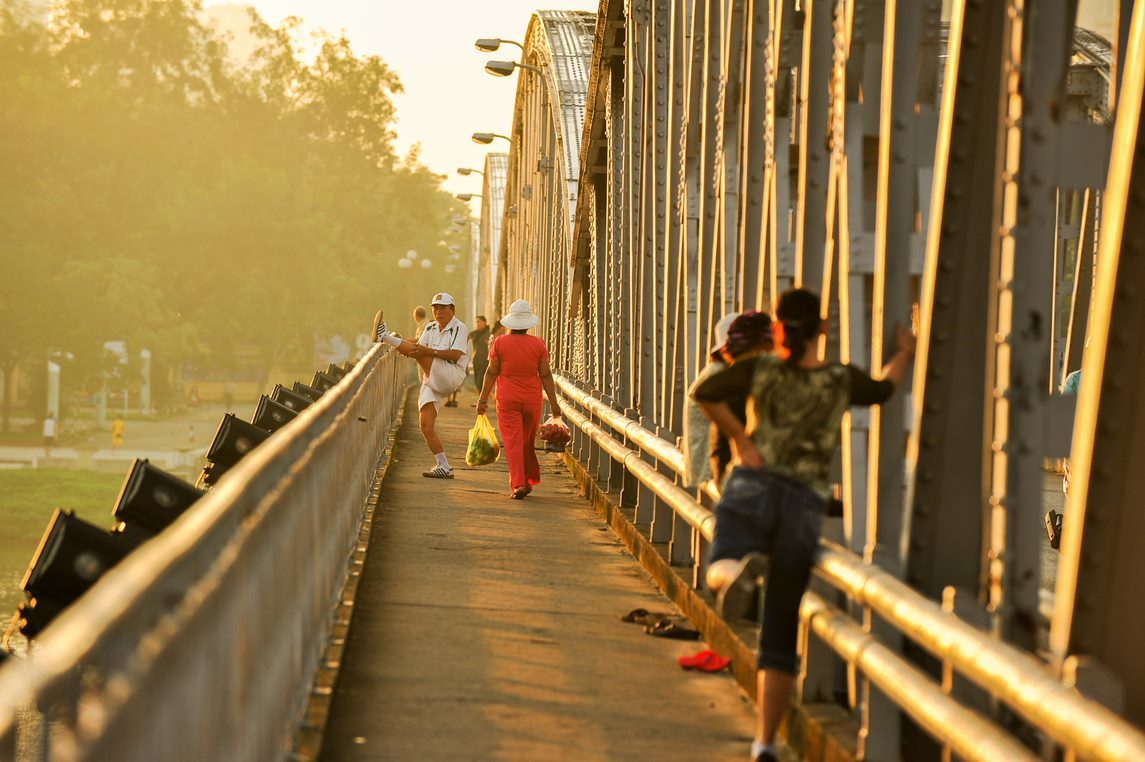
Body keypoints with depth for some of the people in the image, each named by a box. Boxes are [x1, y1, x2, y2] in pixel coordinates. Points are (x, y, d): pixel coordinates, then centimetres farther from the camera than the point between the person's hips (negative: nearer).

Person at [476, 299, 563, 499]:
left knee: (513, 441, -2)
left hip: (507, 400, -2)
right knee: (528, 442, 16)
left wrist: (483, 399, 5)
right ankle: (528, 481, 25)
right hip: (532, 400, 2)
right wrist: (554, 402, 3)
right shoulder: (538, 344, -3)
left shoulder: (500, 343, -5)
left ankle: (518, 484, -13)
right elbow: (546, 375, -2)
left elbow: (492, 373, -3)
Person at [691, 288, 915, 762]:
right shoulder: (842, 381, 8)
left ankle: (739, 569, -53)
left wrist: (739, 436, 3)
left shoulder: (762, 369, 4)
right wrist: (904, 352, 46)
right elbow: (886, 388, 29)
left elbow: (704, 391, -7)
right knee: (780, 634, 7)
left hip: (753, 485, -1)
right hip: (805, 505, 1)